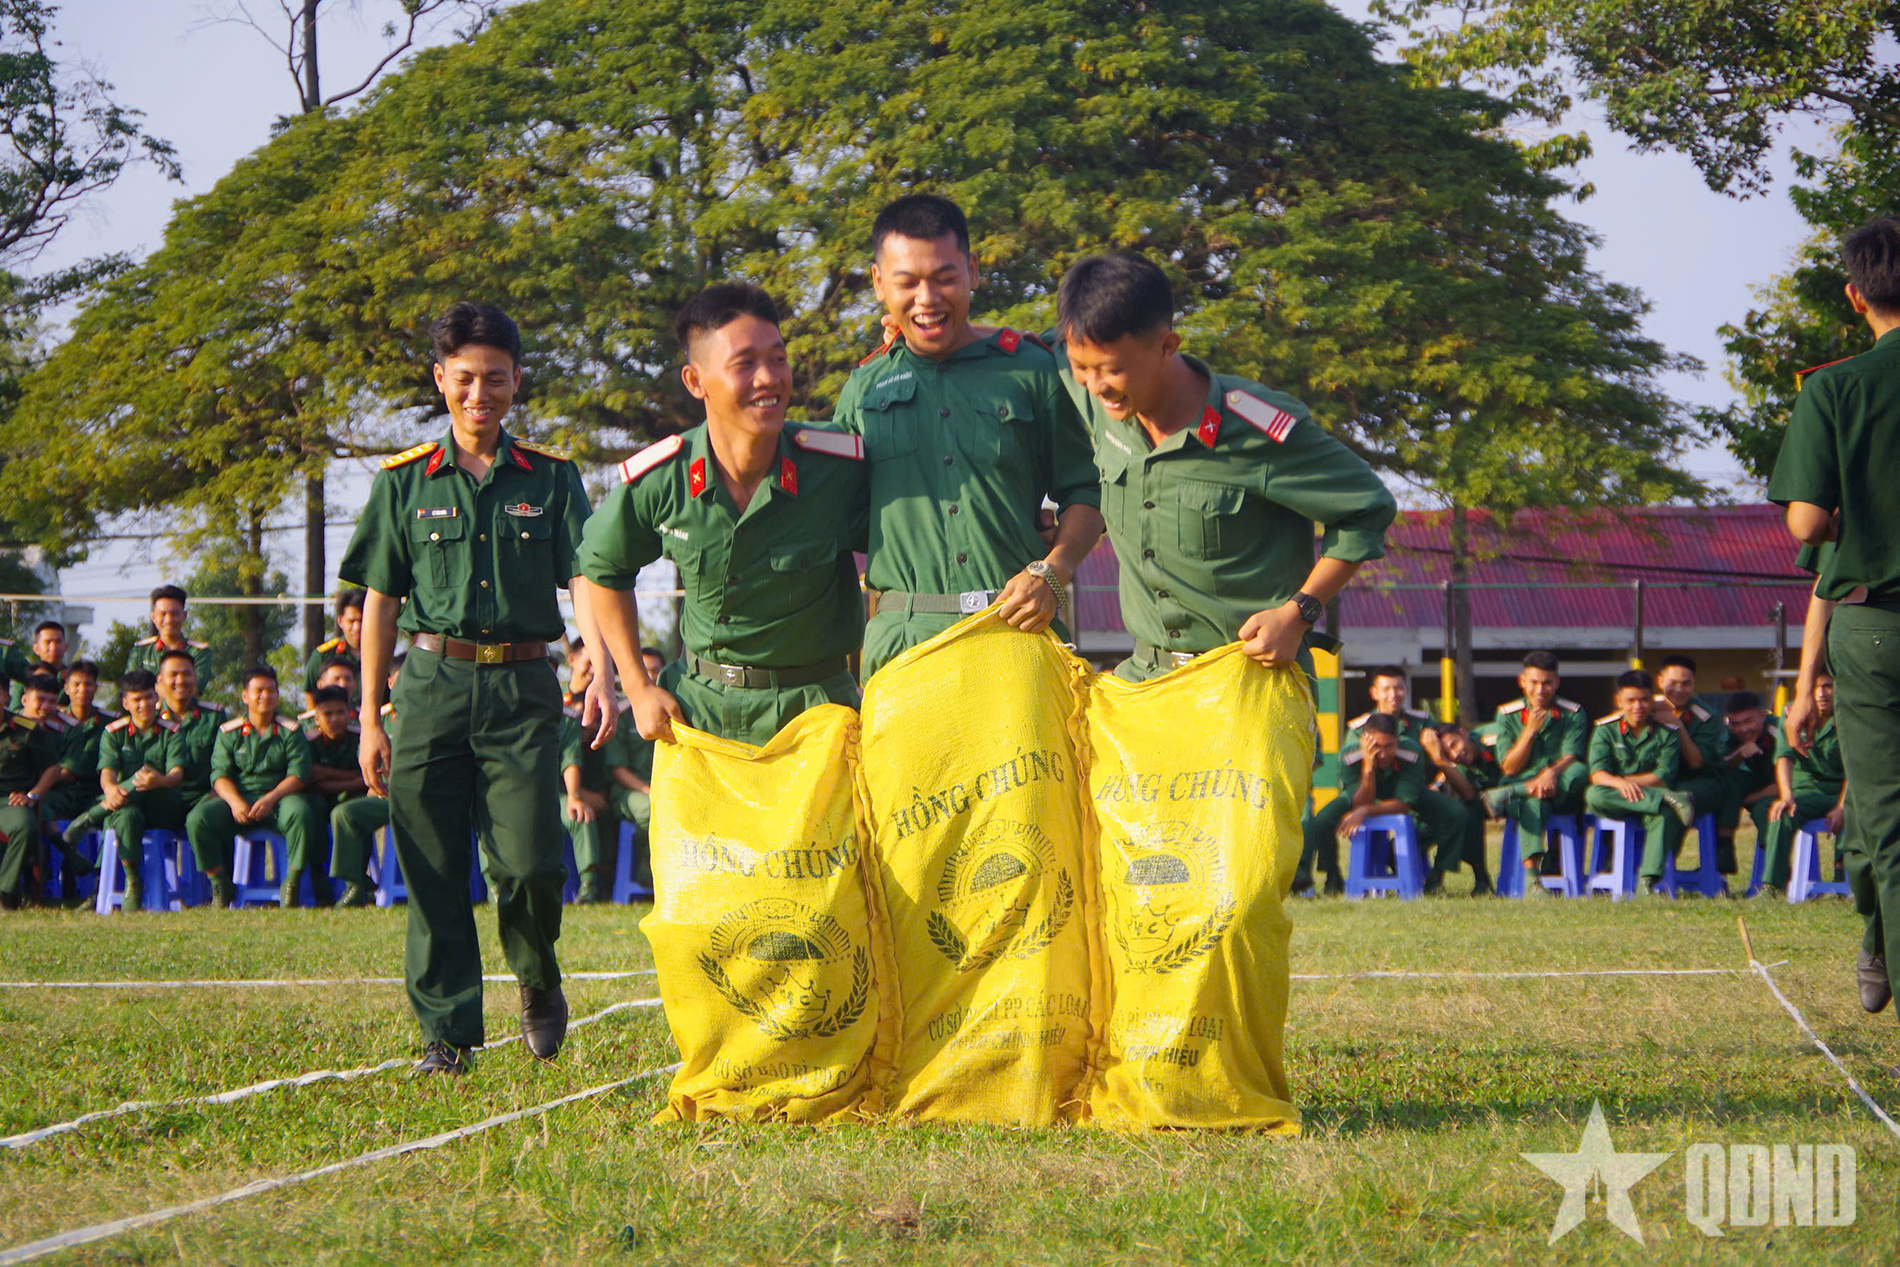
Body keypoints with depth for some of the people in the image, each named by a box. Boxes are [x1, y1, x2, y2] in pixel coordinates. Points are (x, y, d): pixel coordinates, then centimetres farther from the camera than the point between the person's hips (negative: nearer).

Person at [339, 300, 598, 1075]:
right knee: (435, 872, 0)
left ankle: (539, 982, 20)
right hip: (434, 684, 1)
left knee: (529, 864, -9)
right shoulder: (405, 482, 9)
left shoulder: (551, 479, 9)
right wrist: (370, 719, 5)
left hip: (523, 688, -1)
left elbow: (586, 583, 1)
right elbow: (379, 603, 10)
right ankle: (447, 1032, 8)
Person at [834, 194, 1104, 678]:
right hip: (901, 639, 1)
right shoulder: (864, 388, 16)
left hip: (1019, 630, -1)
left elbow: (1085, 492, 11)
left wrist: (1050, 573, -6)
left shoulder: (1031, 369, 9)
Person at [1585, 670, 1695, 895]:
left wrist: (1626, 780, -15)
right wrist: (1619, 783, -31)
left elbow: (1664, 778, -8)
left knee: (1665, 815, -36)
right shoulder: (1605, 730, 5)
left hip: (1654, 796, -1)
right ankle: (1668, 800, -35)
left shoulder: (1666, 733, 4)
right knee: (1593, 795, -33)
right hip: (1616, 804, 1)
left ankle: (1648, 880, -42)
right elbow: (1597, 774, -10)